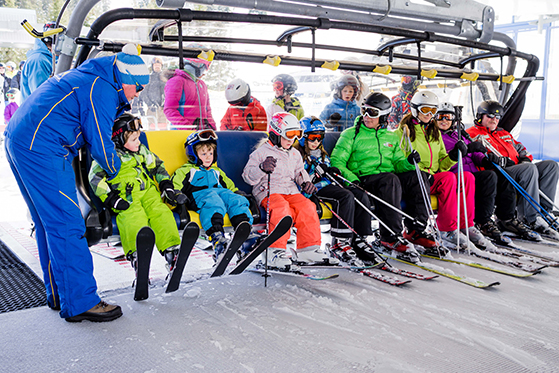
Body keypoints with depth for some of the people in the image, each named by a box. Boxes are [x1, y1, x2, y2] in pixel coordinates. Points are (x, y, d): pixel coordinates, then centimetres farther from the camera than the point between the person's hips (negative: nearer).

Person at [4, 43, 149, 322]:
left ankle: (58, 294, 24)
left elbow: (98, 120, 28)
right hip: (41, 148, -11)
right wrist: (114, 169, 8)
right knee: (66, 223, -9)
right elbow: (99, 142, -9)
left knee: (48, 222, 14)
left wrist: (121, 102, 16)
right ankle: (80, 303, -4)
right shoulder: (101, 89, -11)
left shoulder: (89, 77, 21)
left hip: (19, 140, 11)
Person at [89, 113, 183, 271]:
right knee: (134, 217, -33)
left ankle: (171, 249, -31)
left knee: (161, 212, -22)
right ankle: (136, 253, -44)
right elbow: (95, 178, -3)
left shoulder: (142, 150, 22)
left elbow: (158, 167, 29)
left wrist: (166, 185, 14)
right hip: (125, 195, -4)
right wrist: (109, 199, -14)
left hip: (147, 190, 5)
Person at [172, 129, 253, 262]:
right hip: (200, 195, -5)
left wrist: (237, 192, 22)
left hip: (220, 192, 5)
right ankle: (217, 238, -59)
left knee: (237, 201, -27)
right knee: (212, 202, -41)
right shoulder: (186, 171, 20)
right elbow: (173, 187, 8)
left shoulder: (216, 171, 37)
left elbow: (229, 185, 41)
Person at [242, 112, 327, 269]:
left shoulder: (295, 154, 24)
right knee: (281, 208, -37)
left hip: (291, 192, 6)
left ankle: (308, 248, -14)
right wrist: (262, 168, -26)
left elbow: (300, 172, 30)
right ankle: (276, 251, -33)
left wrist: (306, 182, 7)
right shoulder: (261, 153, 2)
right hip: (268, 192, -6)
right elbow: (248, 176, -5)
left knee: (307, 207, -24)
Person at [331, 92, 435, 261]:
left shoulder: (391, 137, 22)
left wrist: (408, 162, -6)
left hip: (390, 178, 5)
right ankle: (391, 237, -35)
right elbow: (337, 162, -1)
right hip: (365, 178, -5)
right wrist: (352, 179, -19)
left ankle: (415, 230, -15)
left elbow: (397, 163, 19)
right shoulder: (351, 134, 8)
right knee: (390, 180, -35)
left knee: (418, 177, -22)